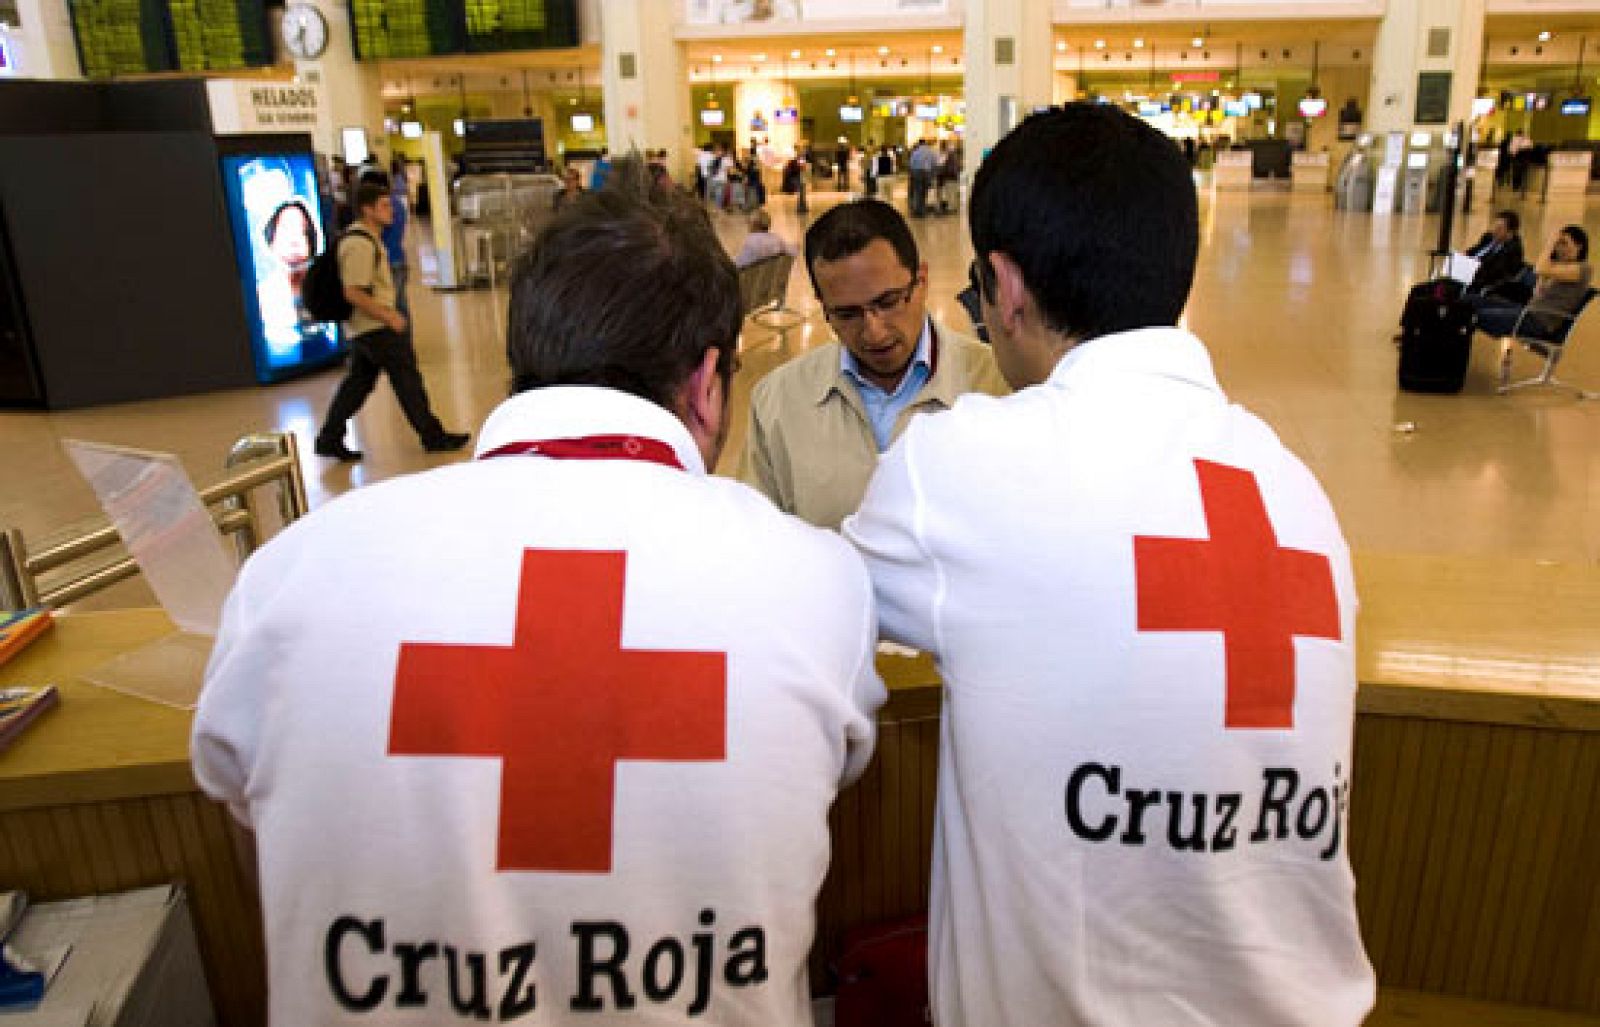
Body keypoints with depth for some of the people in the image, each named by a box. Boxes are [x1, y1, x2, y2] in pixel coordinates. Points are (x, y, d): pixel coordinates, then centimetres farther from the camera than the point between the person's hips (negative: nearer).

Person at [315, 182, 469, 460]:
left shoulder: (369, 238, 14)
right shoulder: (361, 244, -20)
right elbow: (353, 293, -25)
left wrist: (389, 313, 22)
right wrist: (389, 316, -21)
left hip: (364, 328, 10)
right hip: (375, 328, -10)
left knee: (357, 382, 14)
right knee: (407, 378, -1)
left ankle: (329, 439, 18)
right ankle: (434, 437, 8)